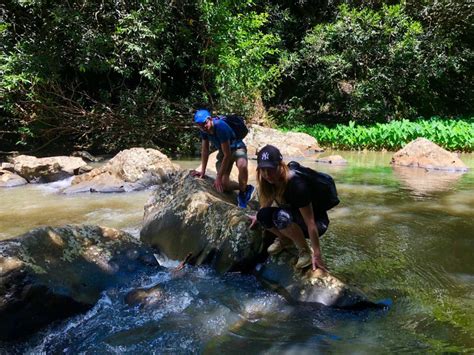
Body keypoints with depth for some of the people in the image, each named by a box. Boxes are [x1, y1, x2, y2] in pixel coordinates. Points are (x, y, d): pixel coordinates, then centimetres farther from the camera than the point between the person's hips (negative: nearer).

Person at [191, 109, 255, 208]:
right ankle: (246, 188, 18)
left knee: (242, 166, -42)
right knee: (223, 185, -9)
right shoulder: (204, 130, -14)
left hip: (236, 147, -6)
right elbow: (205, 150, 1)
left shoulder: (220, 127, -34)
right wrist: (202, 171, 0)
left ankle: (243, 193, -16)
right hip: (223, 151, 7)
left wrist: (219, 177, -26)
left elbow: (227, 155, -31)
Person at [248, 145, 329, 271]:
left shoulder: (297, 185, -32)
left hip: (318, 223, -7)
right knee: (264, 215, -17)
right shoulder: (271, 181, -11)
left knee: (281, 216, -34)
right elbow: (268, 201, 14)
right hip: (294, 218, 7)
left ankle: (305, 251, -14)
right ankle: (285, 239, 9)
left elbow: (310, 223, -30)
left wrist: (317, 255, -28)